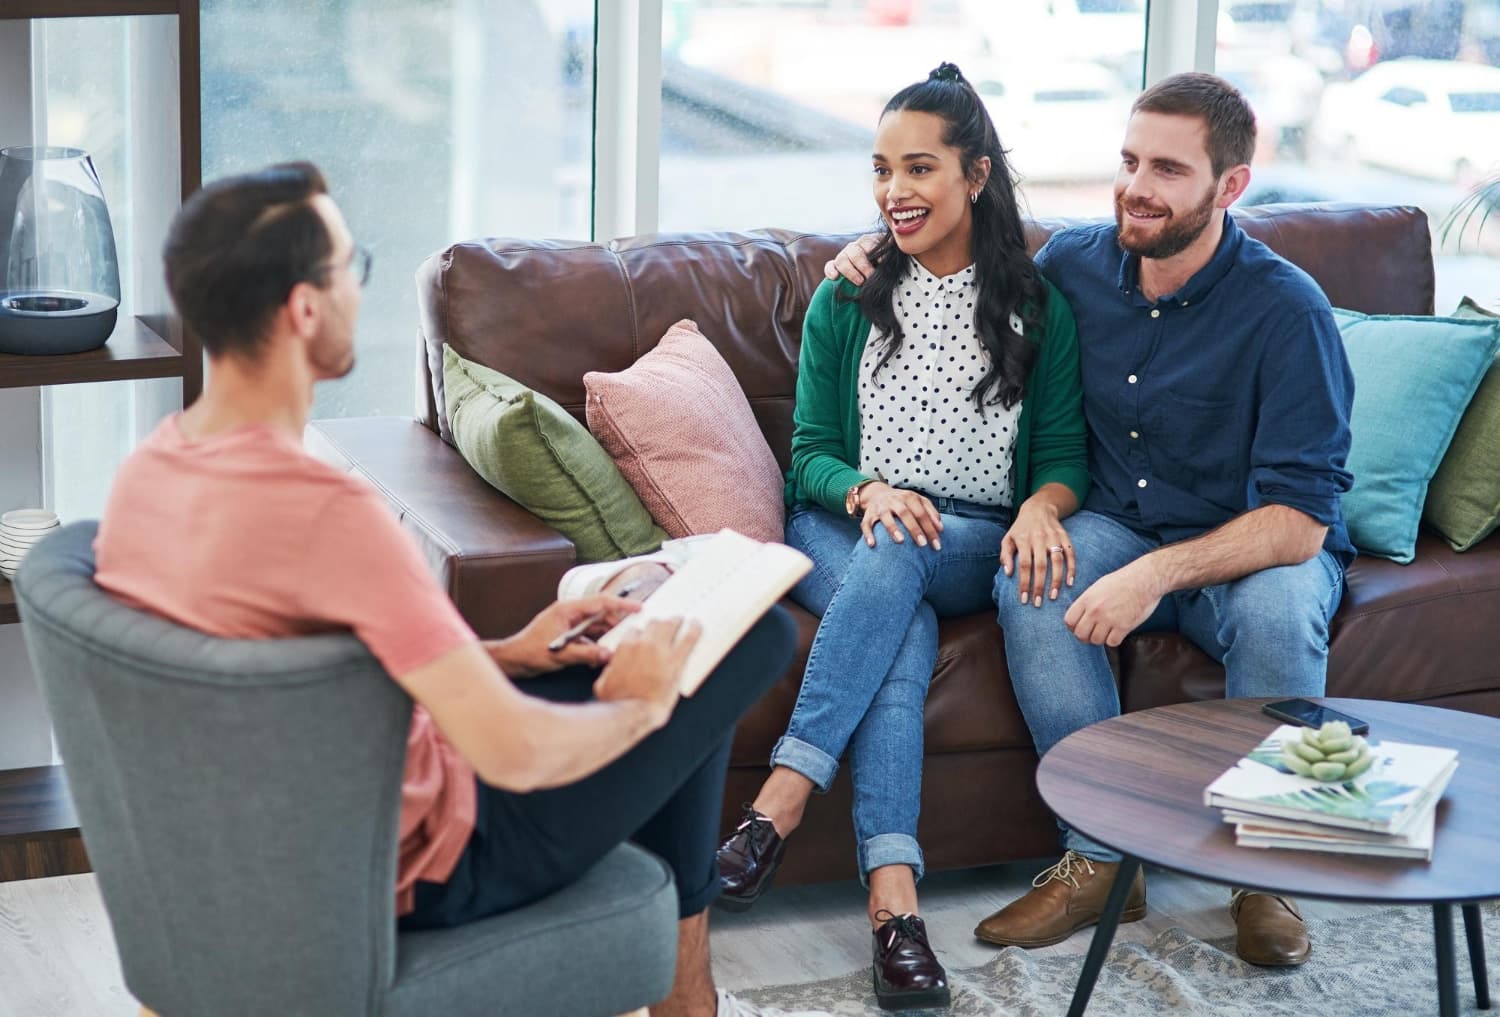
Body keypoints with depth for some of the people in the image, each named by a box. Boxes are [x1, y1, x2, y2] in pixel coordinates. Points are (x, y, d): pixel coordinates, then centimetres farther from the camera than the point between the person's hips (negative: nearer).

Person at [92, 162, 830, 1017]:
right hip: (419, 866, -8)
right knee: (748, 638, 7)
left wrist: (503, 652, 8)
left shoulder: (146, 472, -5)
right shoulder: (331, 514, -33)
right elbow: (517, 754, -32)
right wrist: (639, 705, -11)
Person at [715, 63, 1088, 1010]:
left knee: (898, 562, -36)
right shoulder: (846, 302, 8)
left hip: (978, 545, 0)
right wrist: (868, 491, -17)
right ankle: (894, 903, -46)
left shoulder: (1037, 308, 6)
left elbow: (1065, 454, 5)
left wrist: (1041, 506, -19)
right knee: (903, 634, -34)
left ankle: (781, 803, -41)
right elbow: (810, 454, 6)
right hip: (845, 529, 0)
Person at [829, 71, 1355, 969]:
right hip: (1120, 528, 4)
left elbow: (1298, 519, -25)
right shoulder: (1076, 262, -3)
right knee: (1029, 581, -29)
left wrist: (1158, 574, -38)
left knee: (1277, 610, -37)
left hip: (1257, 549, -3)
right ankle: (1104, 857, -21)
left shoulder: (1287, 311, -19)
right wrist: (887, 259, 0)